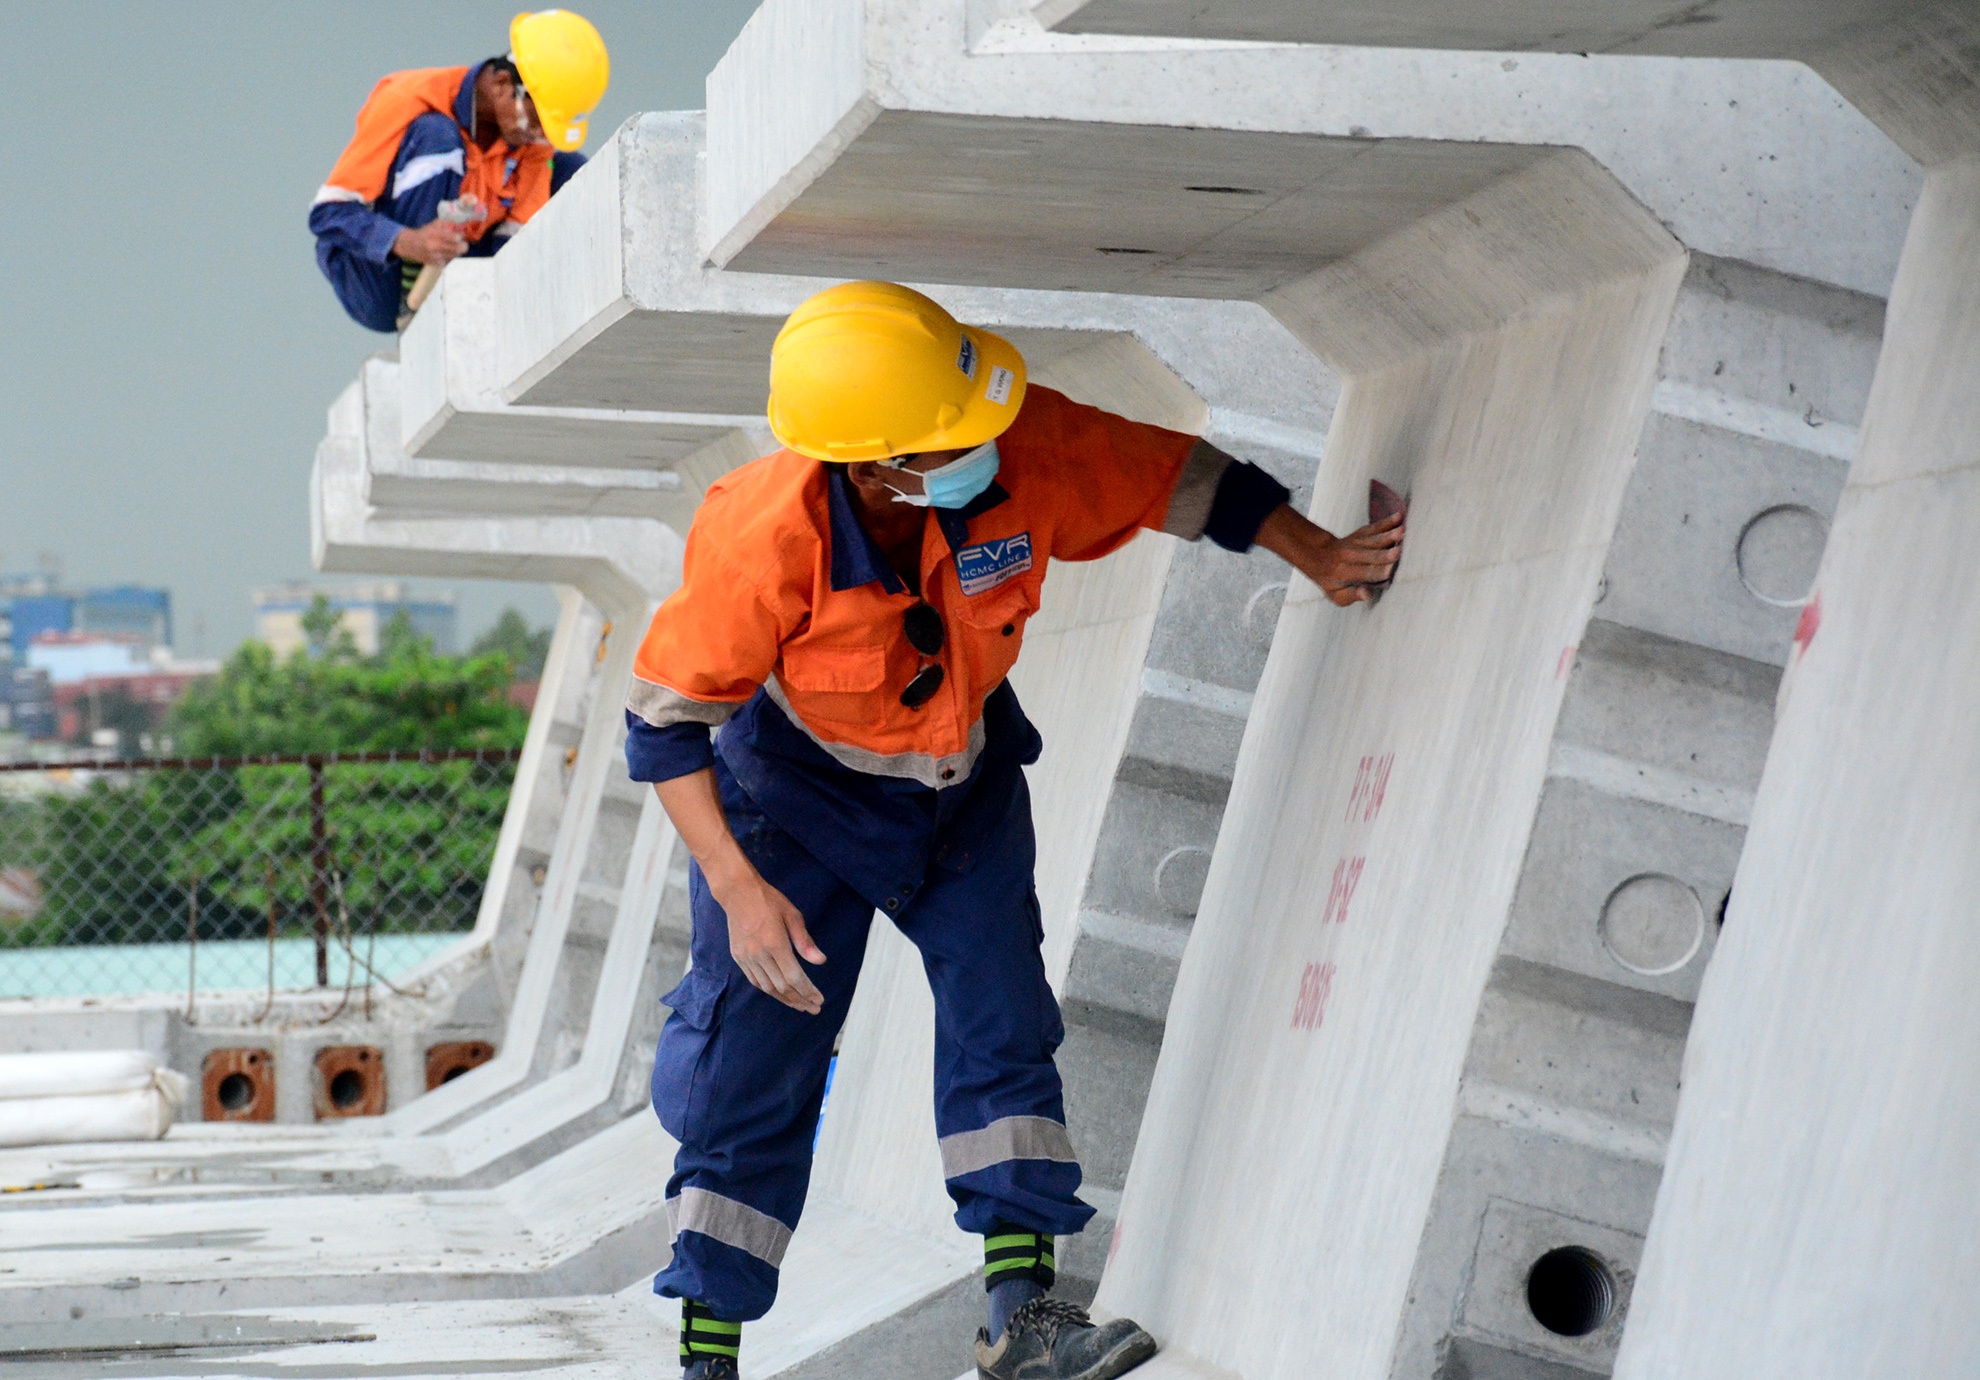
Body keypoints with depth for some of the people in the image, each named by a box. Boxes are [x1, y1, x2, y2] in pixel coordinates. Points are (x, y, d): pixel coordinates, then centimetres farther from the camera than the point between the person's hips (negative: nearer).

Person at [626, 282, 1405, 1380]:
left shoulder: (1026, 451, -29)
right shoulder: (762, 542, -36)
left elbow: (1178, 480, -11)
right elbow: (665, 719, -24)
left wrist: (1319, 557, -6)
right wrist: (738, 889, -28)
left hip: (965, 773, 3)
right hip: (801, 781, -3)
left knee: (1002, 1011, -10)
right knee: (755, 1061, -5)